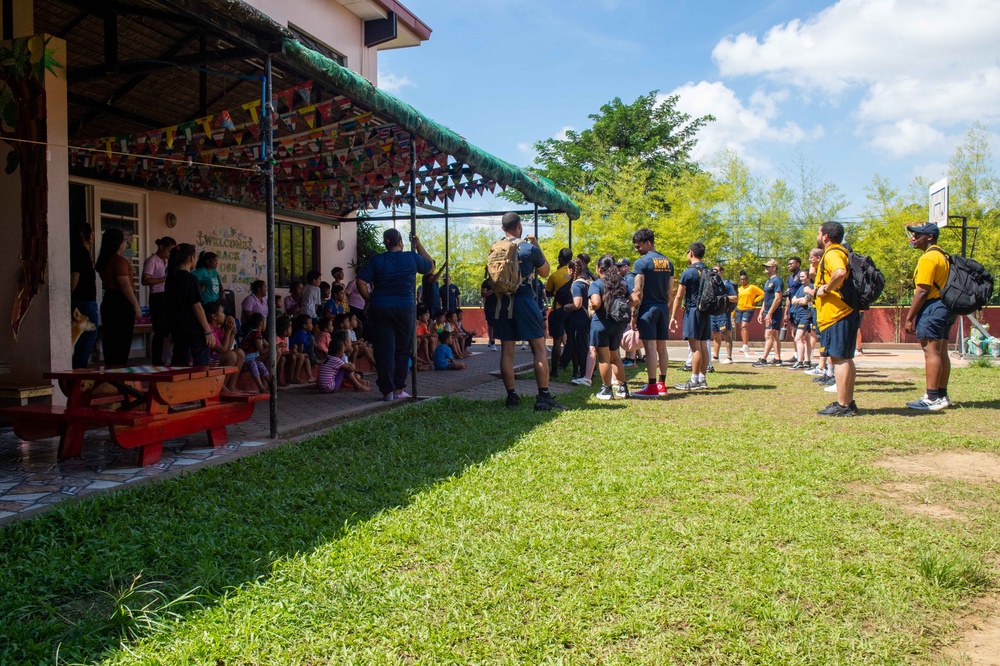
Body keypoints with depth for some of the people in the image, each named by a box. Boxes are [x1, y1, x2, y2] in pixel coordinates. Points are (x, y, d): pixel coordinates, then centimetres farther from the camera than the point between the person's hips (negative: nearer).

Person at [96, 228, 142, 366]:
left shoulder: (103, 261, 13)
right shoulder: (120, 260, -14)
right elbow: (125, 284, -19)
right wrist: (136, 305, -18)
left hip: (107, 302, 9)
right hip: (121, 303, -9)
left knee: (109, 340, 12)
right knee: (123, 341, -5)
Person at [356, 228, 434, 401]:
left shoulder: (376, 260, 2)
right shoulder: (412, 258, 1)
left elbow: (361, 282, -6)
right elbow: (430, 266, 19)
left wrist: (370, 300, 7)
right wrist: (419, 245, 23)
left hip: (380, 309, 1)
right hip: (404, 309, 0)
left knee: (384, 351, 3)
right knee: (402, 351, 10)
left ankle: (387, 391, 5)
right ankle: (399, 390, 13)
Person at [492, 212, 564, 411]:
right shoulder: (530, 249, -6)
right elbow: (545, 272, 7)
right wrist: (538, 247, 13)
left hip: (503, 303, 4)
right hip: (525, 301, -4)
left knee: (507, 351, 7)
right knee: (539, 350, 1)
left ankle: (511, 397, 8)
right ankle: (543, 397, -2)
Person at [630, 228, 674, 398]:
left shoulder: (642, 262, -10)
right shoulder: (668, 262, 12)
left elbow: (638, 293, -13)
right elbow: (670, 291, 14)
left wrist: (633, 315, -8)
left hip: (648, 308, -7)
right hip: (663, 308, 7)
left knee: (650, 347, -7)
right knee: (661, 347, 11)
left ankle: (652, 387, -7)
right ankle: (662, 384, 17)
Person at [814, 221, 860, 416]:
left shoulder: (832, 253, -13)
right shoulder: (842, 252, 19)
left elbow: (840, 273, -35)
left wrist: (826, 289, -21)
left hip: (837, 315, -11)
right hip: (845, 312, 11)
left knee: (839, 358, -8)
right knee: (845, 358, 14)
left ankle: (842, 405, -7)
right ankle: (849, 402, 21)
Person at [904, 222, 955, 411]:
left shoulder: (928, 258, -14)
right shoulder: (943, 256, 18)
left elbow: (922, 291, -19)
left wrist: (909, 318, -15)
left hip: (932, 309, -10)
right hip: (945, 308, 10)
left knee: (931, 352, -9)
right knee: (941, 353, 12)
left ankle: (932, 399, -9)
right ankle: (942, 396, 18)